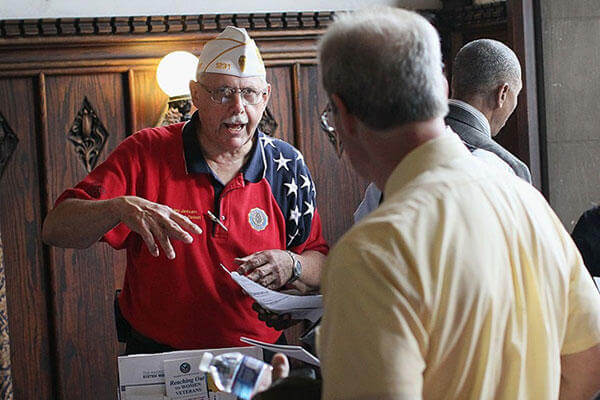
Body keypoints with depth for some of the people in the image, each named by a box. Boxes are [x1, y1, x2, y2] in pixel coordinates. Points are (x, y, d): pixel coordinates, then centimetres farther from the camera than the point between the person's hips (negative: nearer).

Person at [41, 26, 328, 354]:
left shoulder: (286, 166, 7)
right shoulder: (146, 153, -1)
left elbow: (322, 266, 13)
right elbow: (55, 229, -7)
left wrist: (290, 267, -10)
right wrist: (121, 208, -26)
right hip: (158, 361, -2)